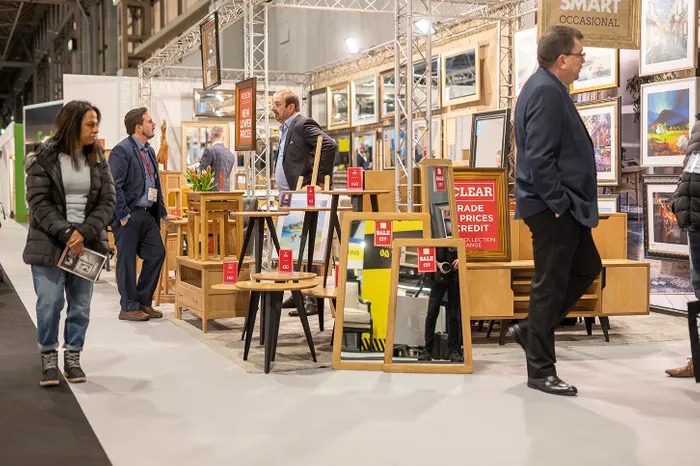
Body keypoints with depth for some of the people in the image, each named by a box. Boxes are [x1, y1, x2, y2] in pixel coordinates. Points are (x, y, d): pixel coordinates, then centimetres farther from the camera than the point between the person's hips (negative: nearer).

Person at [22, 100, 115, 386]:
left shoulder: (98, 160, 6)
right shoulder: (43, 158, -4)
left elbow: (107, 202, 1)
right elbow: (39, 203, -9)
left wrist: (84, 233, -14)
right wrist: (66, 234, -20)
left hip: (87, 244, 3)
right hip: (49, 243, -3)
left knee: (80, 306, 7)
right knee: (50, 302, -3)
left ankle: (73, 358, 20)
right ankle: (49, 359, 13)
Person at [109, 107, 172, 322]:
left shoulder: (149, 151, 16)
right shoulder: (121, 151, -12)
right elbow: (114, 186, -18)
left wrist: (163, 212, 21)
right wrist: (123, 215, -19)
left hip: (148, 214, 9)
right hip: (130, 215, -8)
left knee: (157, 253, 7)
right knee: (127, 260, 1)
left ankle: (144, 302, 19)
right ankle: (128, 308, 10)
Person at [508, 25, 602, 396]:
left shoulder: (549, 88, 14)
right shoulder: (546, 91, -19)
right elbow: (539, 158, -25)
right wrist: (559, 204, -20)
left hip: (564, 204, 11)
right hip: (552, 208, -11)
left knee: (587, 268, 19)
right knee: (550, 285, -2)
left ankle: (531, 329, 25)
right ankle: (540, 371, 9)